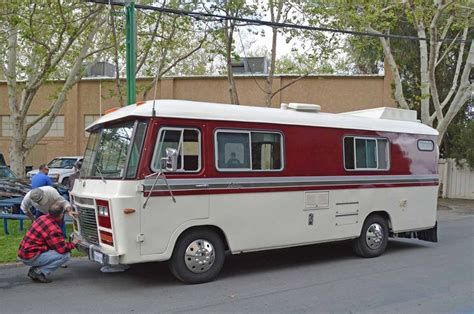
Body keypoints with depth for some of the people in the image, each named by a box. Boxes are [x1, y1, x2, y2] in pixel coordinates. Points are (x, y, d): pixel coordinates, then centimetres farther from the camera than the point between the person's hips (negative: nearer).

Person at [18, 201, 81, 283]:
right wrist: (73, 244, 0)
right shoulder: (53, 229, -22)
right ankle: (39, 272, -9)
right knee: (65, 255, -12)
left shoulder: (43, 218, 5)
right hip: (30, 258, -9)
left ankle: (34, 269, 12)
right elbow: (62, 249, -17)